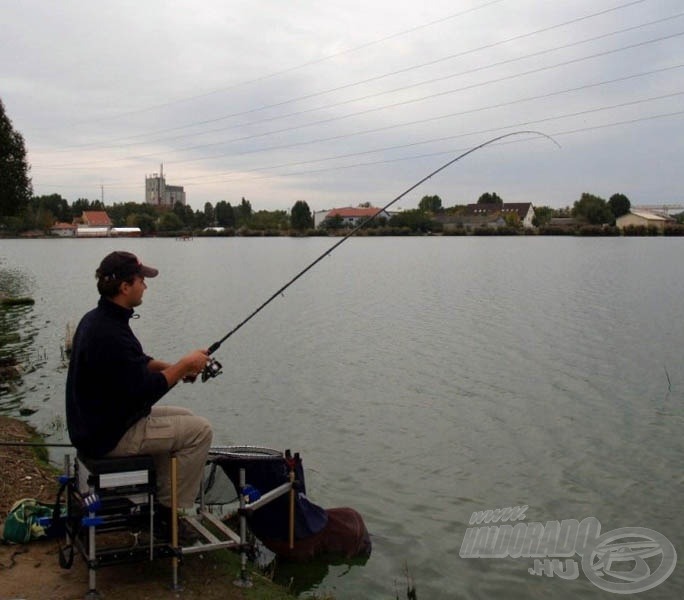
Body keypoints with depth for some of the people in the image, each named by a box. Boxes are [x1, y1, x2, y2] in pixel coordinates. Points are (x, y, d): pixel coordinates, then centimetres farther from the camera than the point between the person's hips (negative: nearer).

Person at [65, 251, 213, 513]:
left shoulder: (96, 318, 5)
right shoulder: (111, 334, -28)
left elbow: (136, 362, 16)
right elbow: (144, 392, -25)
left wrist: (176, 367, 1)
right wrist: (184, 365, -12)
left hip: (95, 424, 10)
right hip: (111, 436, -10)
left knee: (184, 418, 20)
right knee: (199, 430, -6)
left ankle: (159, 496, 24)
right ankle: (169, 510, 5)